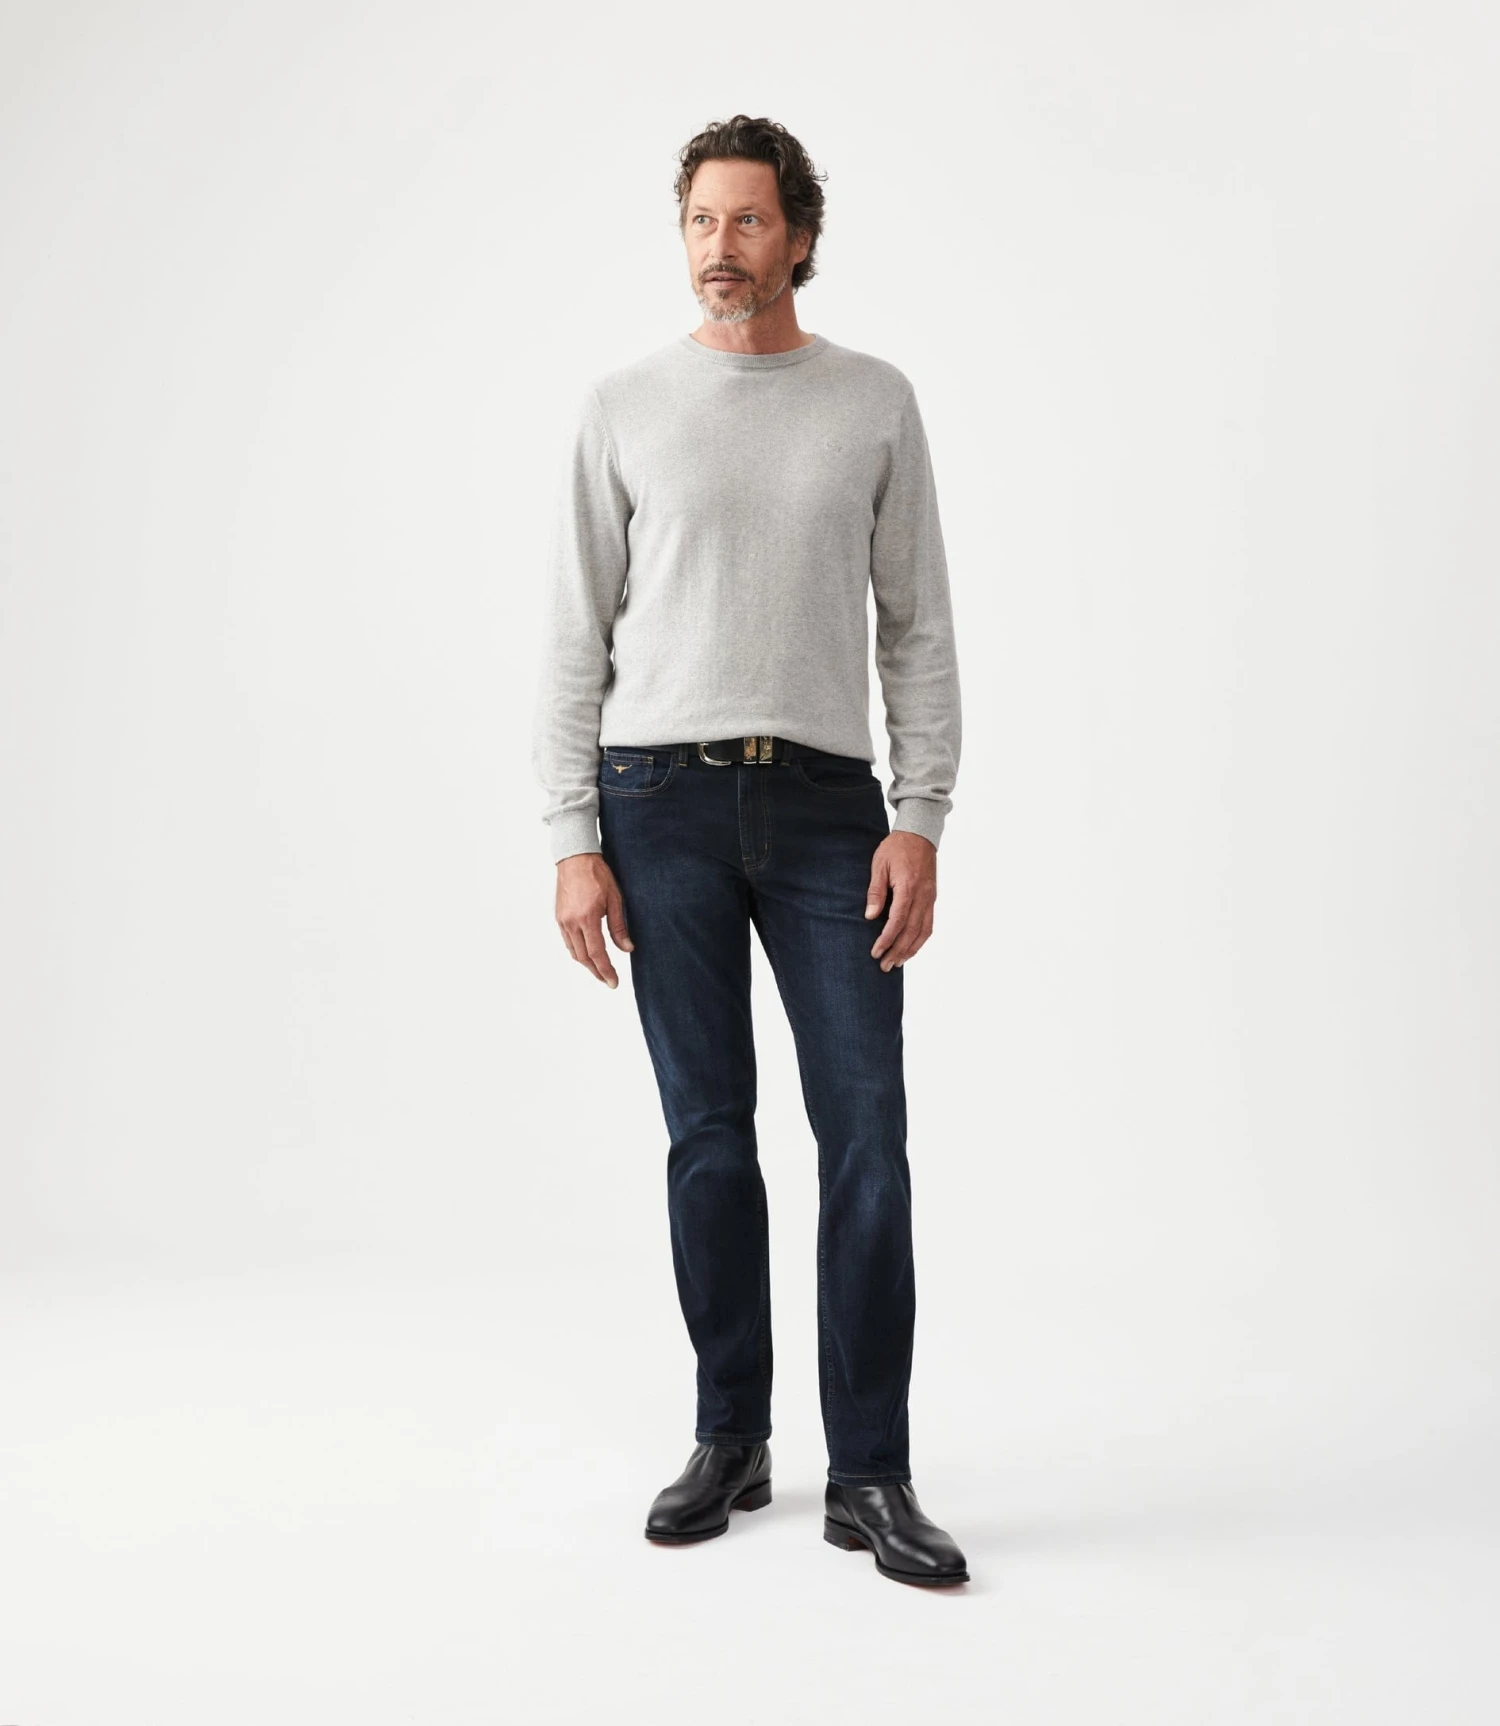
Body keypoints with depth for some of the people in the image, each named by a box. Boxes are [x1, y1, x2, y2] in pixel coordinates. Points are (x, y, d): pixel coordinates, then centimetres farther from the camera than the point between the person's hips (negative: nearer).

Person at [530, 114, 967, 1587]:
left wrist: (921, 820, -4)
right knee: (709, 1135, 5)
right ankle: (729, 1441, 20)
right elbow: (575, 637, 4)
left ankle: (869, 1478, 4)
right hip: (663, 802, 0)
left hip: (826, 805, 0)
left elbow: (918, 629, 6)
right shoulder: (622, 409, 6)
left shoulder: (876, 402, 8)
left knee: (867, 1135, -6)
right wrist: (574, 839, -4)